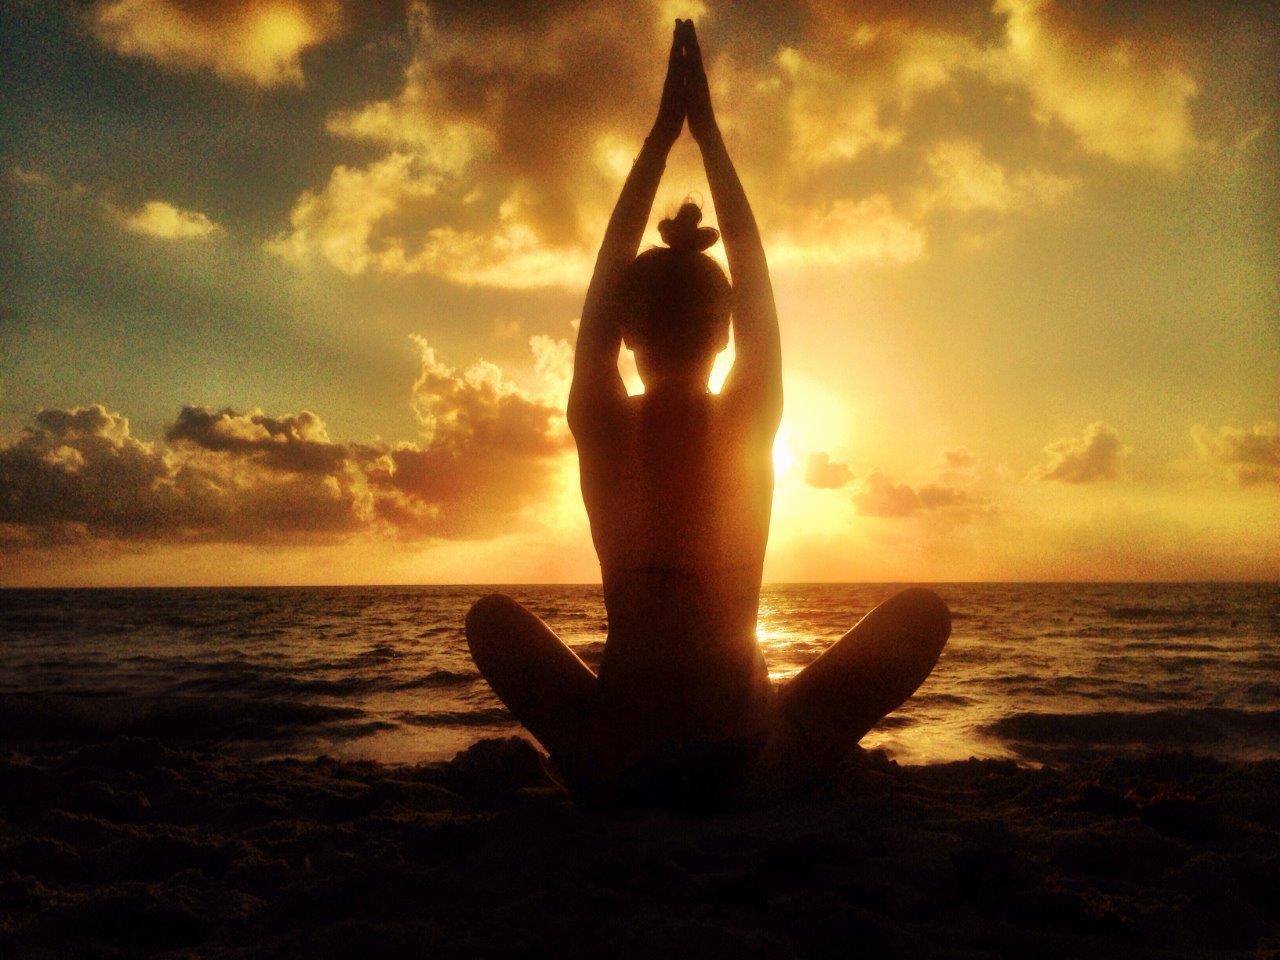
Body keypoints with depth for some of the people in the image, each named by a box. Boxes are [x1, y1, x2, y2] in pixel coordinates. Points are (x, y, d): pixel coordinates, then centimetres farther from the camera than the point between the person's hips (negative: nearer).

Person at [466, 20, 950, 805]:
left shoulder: (602, 426, -5)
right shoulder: (751, 423, -5)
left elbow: (605, 278, 10)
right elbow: (756, 280, 10)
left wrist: (663, 133, 19)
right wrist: (708, 132, 20)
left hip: (611, 764, 1)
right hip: (750, 760, -1)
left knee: (493, 616, 28)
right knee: (924, 612, 18)